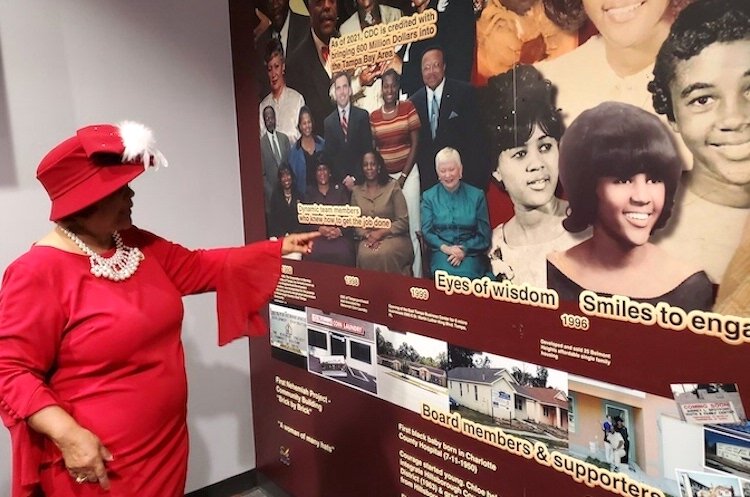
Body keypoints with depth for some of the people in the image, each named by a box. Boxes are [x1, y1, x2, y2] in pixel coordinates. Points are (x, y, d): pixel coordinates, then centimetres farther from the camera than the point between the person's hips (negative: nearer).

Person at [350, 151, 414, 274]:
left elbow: (403, 221, -3)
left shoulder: (392, 186, 1)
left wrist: (380, 233, -13)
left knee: (384, 254, -35)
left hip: (393, 237, -2)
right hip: (368, 239, 2)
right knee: (365, 255, -32)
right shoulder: (356, 191, 11)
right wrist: (367, 235, -11)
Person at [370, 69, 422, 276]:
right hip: (384, 176, 2)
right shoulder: (373, 116, 7)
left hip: (408, 173, -2)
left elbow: (415, 143, -1)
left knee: (412, 227, -3)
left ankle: (416, 273, 6)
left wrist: (403, 176, -6)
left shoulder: (408, 107, 0)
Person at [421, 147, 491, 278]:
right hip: (441, 251, 0)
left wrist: (464, 249, -11)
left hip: (471, 252, 0)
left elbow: (484, 235, 7)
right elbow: (426, 231, 5)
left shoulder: (476, 195, 9)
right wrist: (445, 248, -14)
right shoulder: (429, 197, 11)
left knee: (466, 275, -34)